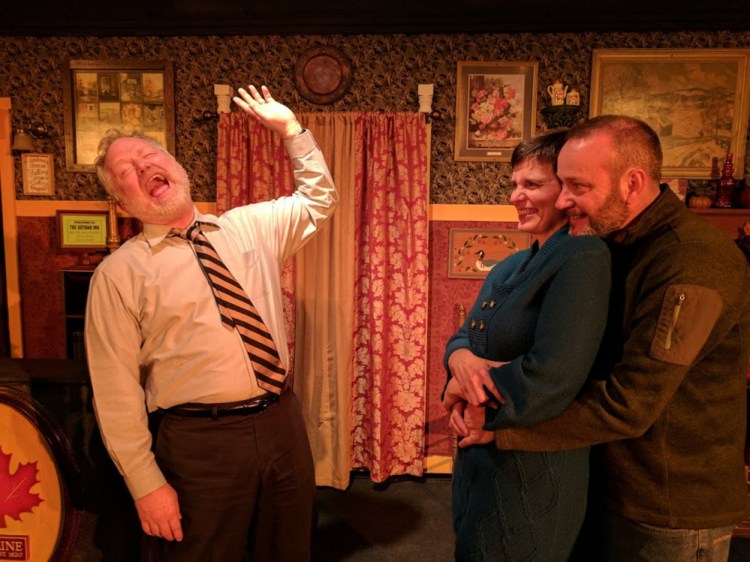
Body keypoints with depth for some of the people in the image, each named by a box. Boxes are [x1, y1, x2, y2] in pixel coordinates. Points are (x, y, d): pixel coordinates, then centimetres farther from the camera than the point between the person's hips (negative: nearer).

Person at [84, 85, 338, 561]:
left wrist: (291, 130, 11)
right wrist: (146, 483, -7)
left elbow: (320, 200, 20)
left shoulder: (250, 227, 7)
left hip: (283, 423, 4)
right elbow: (116, 391, -5)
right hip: (201, 441, -4)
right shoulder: (118, 274, -5)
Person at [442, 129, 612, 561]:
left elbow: (547, 382, -29)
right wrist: (461, 358, -17)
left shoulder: (583, 259, -21)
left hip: (532, 470, -8)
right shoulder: (512, 266, 7)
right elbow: (463, 336, 7)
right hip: (482, 454, 8)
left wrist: (463, 386, -15)